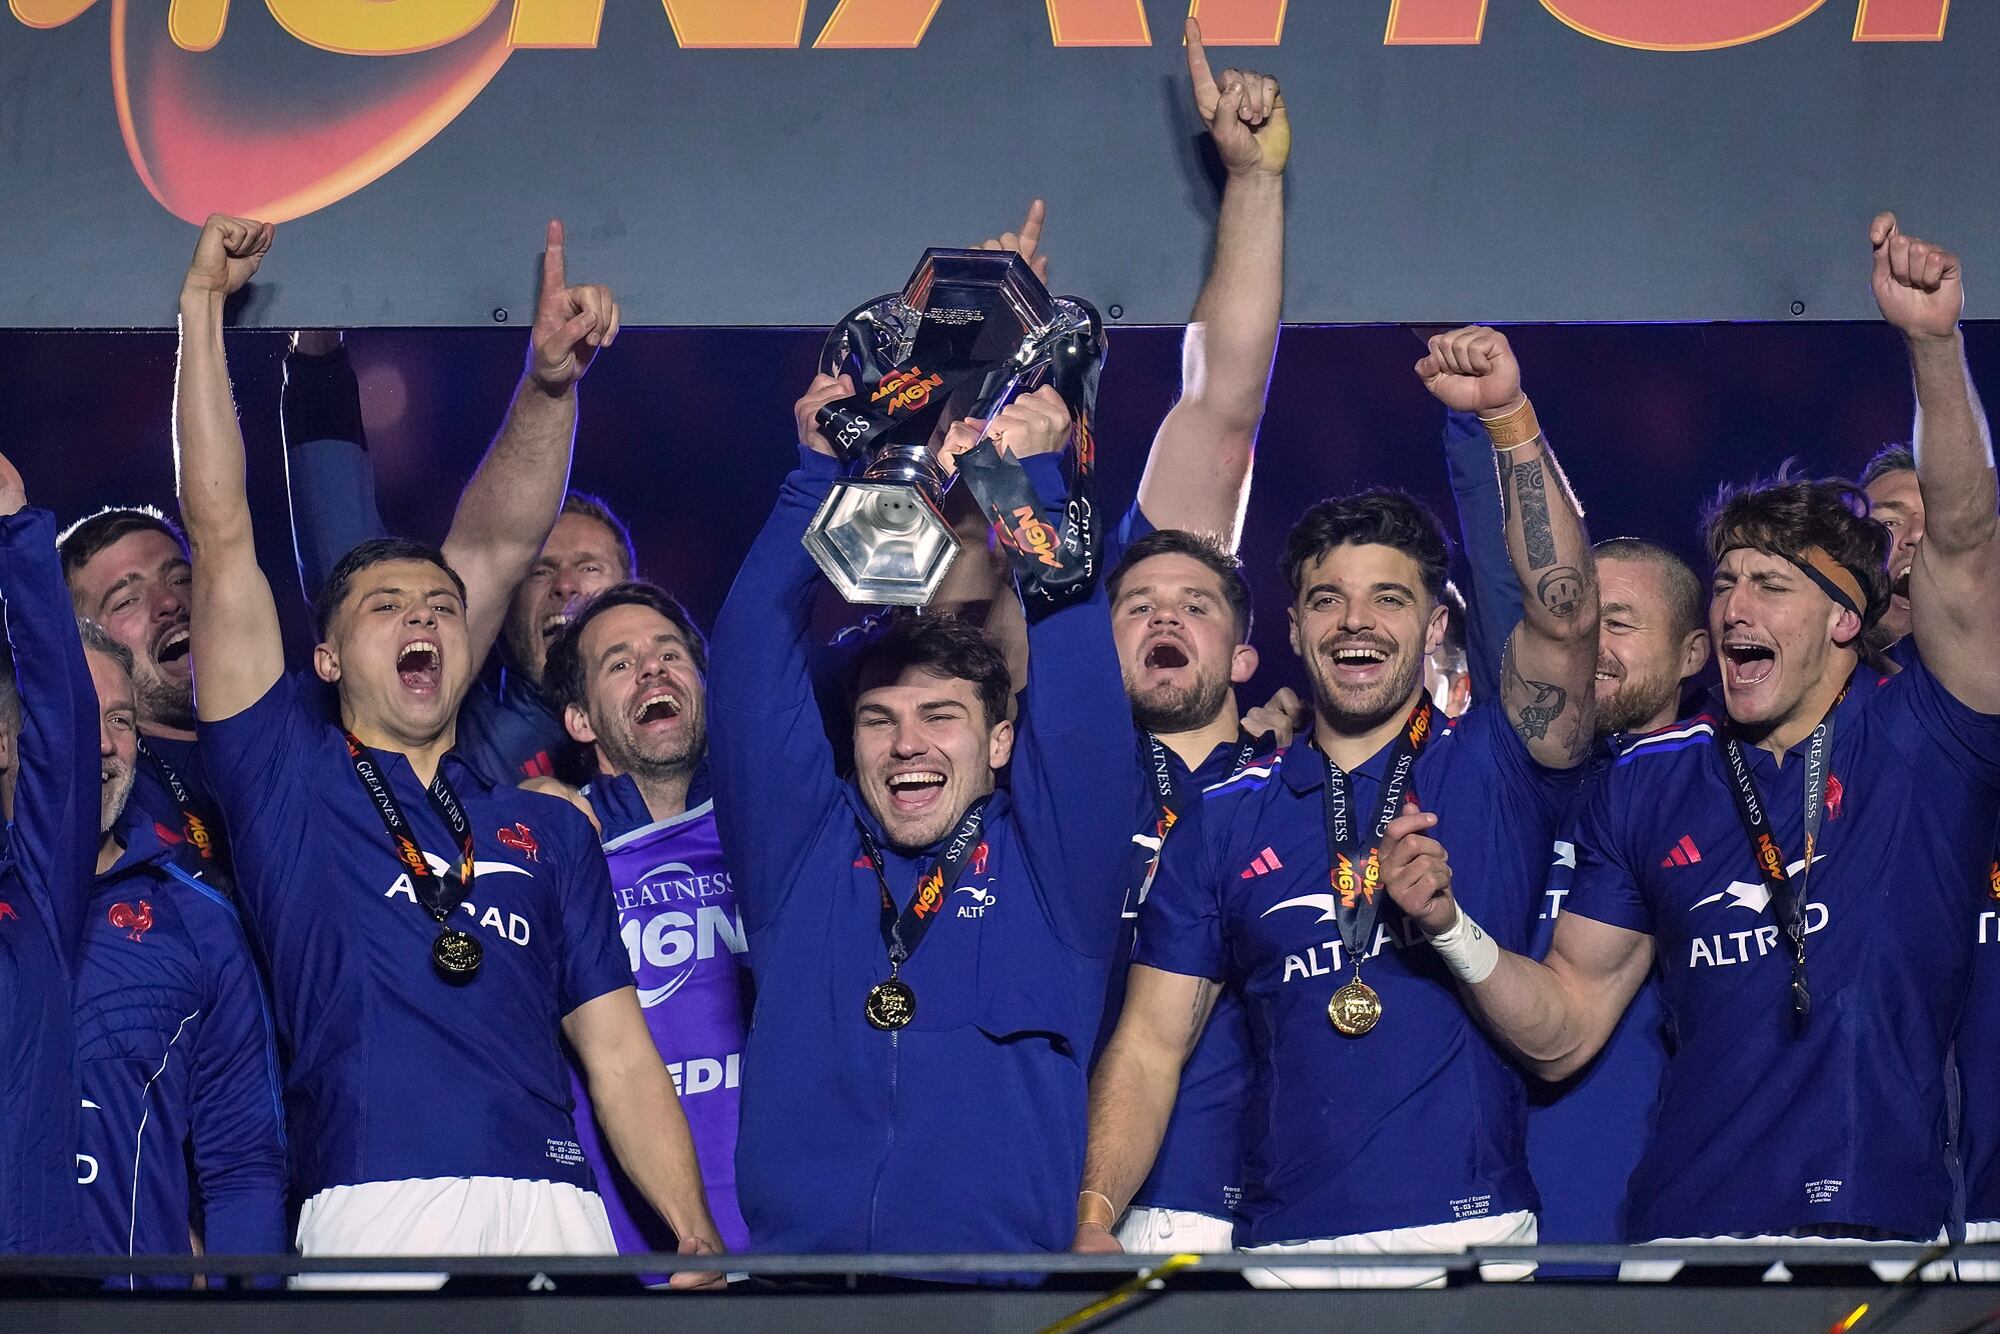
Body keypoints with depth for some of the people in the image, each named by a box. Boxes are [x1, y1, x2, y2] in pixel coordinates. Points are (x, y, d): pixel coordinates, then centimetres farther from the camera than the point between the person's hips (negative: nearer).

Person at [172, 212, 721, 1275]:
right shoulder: (289, 779, 17)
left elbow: (618, 1048, 18)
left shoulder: (545, 829, 25)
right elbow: (221, 540, 12)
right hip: (374, 1214, -3)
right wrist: (202, 304, 11)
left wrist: (699, 1241, 5)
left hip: (552, 1213, 3)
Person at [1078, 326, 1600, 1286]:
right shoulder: (1229, 820, 11)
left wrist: (1510, 419, -18)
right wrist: (1093, 1222, -5)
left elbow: (1563, 615, -10)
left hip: (1474, 1238, -2)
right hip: (1285, 1250, 2)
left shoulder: (1494, 768, 7)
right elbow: (1149, 1045, 9)